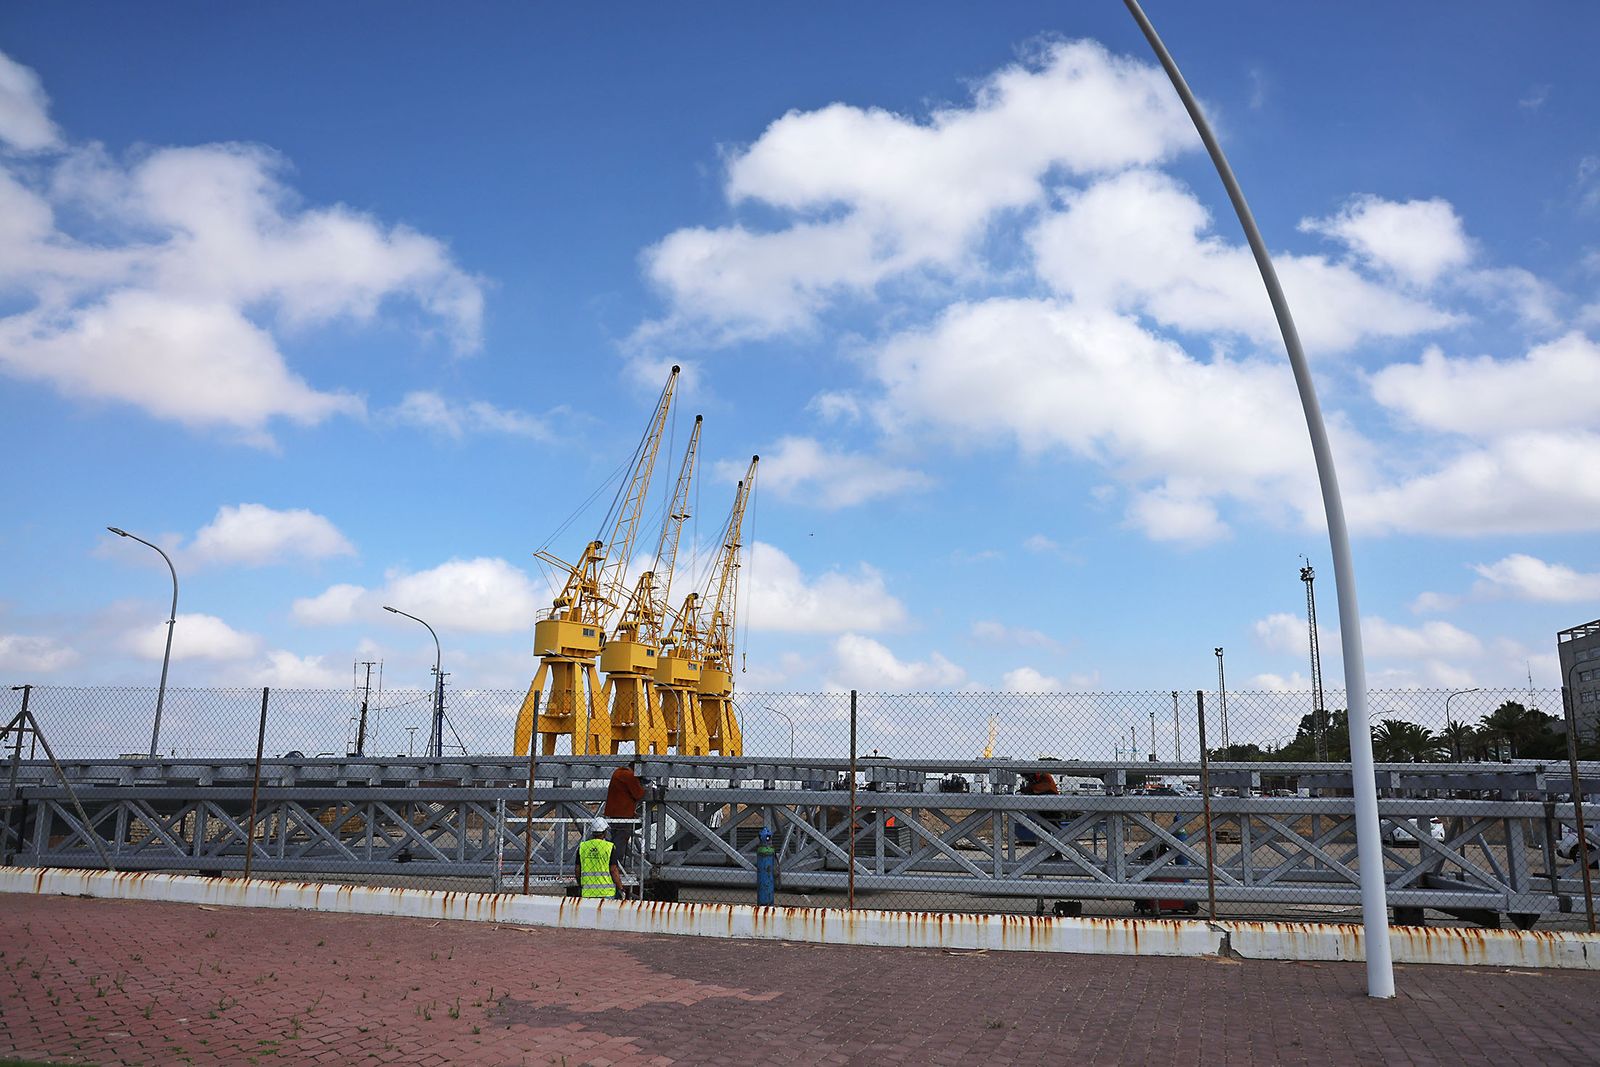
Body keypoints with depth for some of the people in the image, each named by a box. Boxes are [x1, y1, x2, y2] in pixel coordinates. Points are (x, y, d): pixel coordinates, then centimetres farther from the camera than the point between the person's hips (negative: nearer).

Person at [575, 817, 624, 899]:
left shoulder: (582, 847, 4)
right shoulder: (609, 847, -7)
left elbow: (578, 870, 9)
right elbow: (613, 871, -8)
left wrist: (579, 886, 24)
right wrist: (620, 889, 0)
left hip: (587, 892, 3)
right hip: (606, 892, -3)